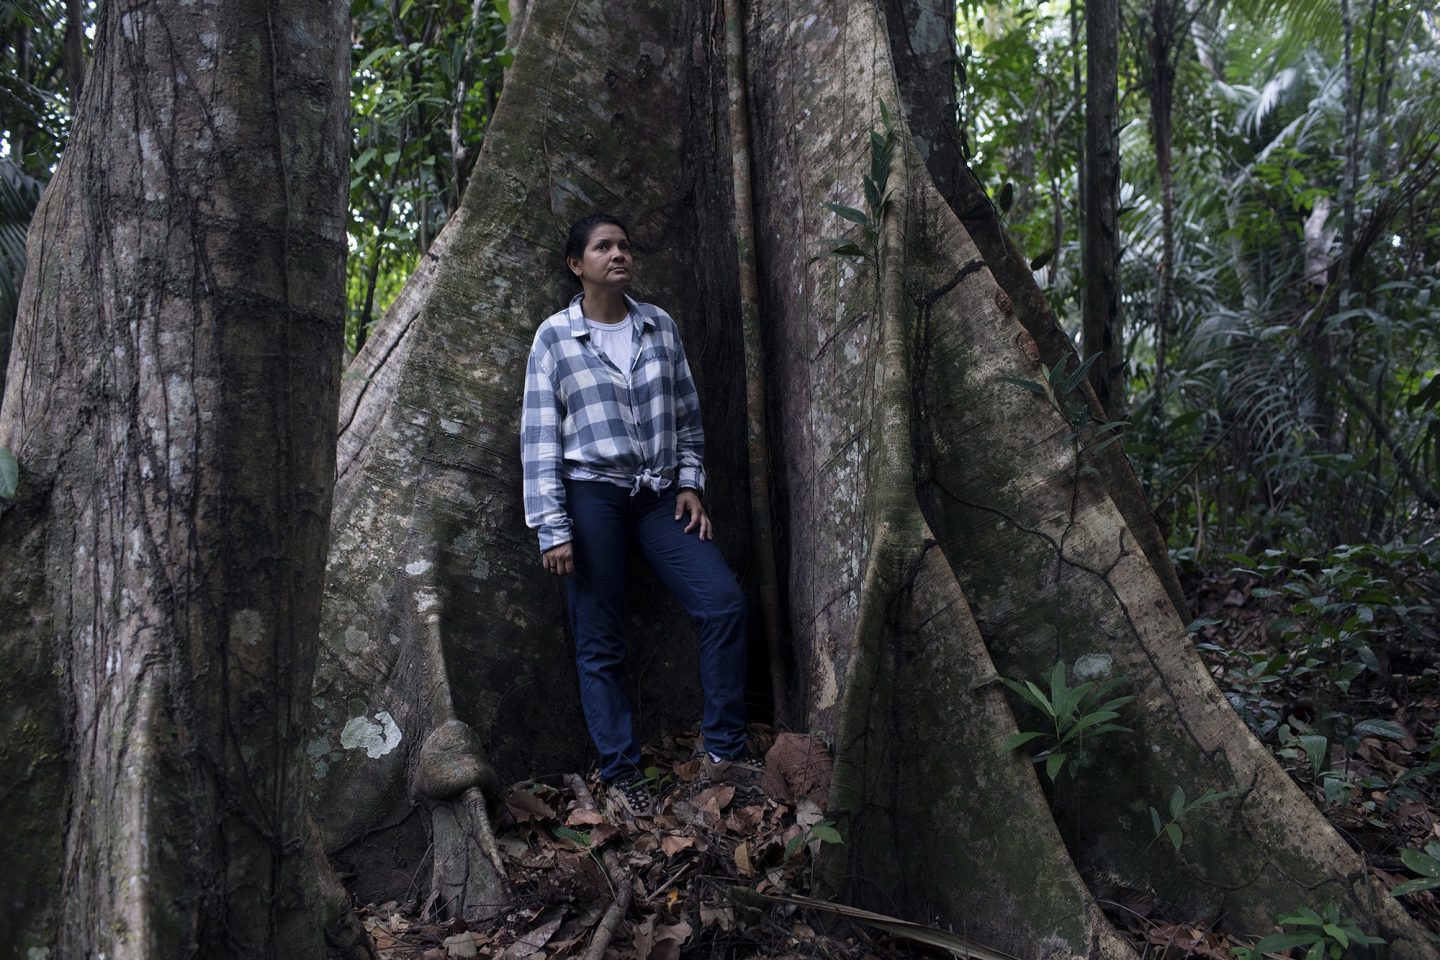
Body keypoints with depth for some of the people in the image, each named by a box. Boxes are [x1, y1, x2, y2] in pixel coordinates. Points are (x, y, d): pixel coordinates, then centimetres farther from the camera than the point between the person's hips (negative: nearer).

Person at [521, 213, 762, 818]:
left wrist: (690, 483, 4)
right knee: (600, 644, 1)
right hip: (592, 496, -3)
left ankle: (724, 750, 5)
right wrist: (552, 529, -10)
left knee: (724, 602, -8)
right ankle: (621, 774, 14)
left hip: (659, 495, 4)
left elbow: (687, 413, 15)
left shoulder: (660, 327, 10)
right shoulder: (555, 338, -1)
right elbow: (539, 439, -4)